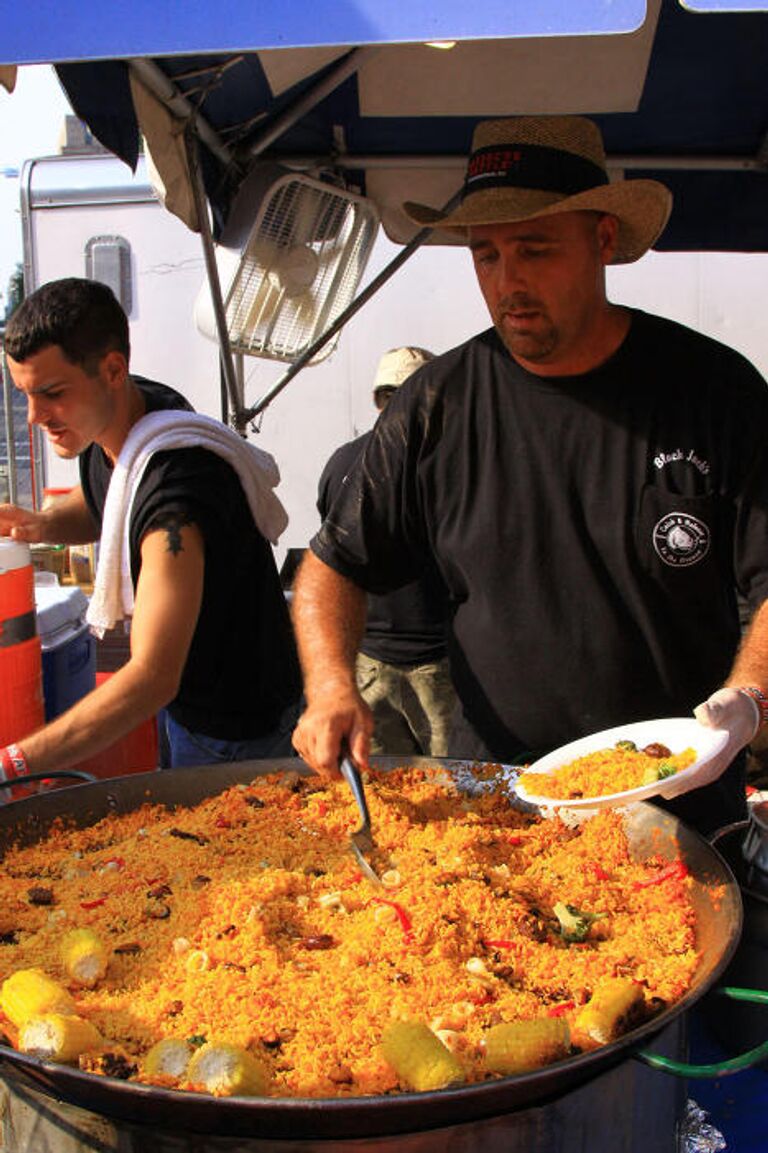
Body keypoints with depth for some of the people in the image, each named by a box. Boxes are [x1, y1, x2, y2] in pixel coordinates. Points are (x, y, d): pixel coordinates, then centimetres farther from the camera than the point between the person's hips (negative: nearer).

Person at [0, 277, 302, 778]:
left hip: (236, 731, -8)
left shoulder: (174, 489, -36)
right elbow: (103, 507, 13)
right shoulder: (130, 408, -9)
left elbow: (153, 677, -39)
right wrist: (41, 523, -10)